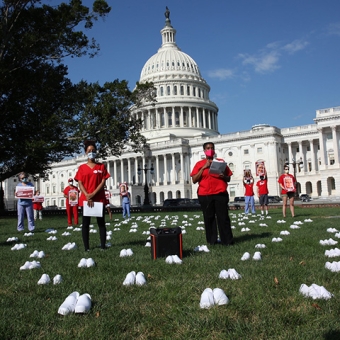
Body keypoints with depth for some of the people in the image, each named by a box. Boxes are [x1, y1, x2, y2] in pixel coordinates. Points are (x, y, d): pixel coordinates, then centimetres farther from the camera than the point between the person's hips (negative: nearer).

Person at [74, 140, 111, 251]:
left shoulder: (101, 166, 6)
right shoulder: (82, 168, 6)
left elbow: (103, 182, -1)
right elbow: (80, 184, 0)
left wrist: (93, 194, -13)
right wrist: (87, 196, -14)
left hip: (99, 199, 0)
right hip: (85, 199, 0)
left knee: (101, 223, 2)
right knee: (85, 223, 2)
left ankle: (103, 246, 6)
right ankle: (86, 247, 7)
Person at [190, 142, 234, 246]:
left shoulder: (221, 162, 11)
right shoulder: (199, 164, 8)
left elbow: (228, 178, 14)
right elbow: (194, 180, -2)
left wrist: (224, 176, -9)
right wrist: (204, 167, -7)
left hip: (220, 194, 0)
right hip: (205, 195, 0)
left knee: (223, 217, -1)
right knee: (209, 218, 3)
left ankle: (227, 240, 4)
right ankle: (211, 241, 10)